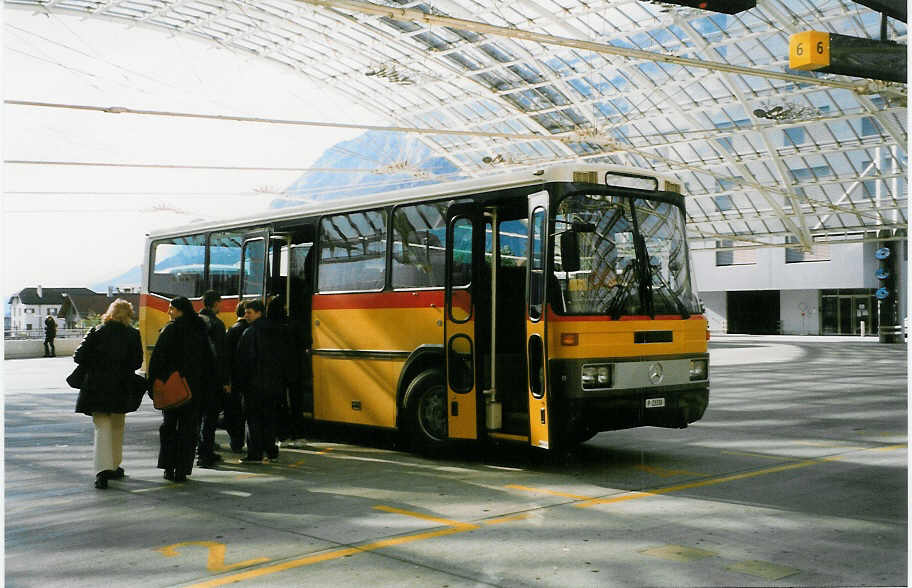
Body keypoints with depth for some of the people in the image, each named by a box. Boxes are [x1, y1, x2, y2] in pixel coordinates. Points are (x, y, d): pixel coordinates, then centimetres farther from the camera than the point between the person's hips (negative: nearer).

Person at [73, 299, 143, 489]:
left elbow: (79, 356, -7)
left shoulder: (97, 332, -5)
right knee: (117, 427, 18)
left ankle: (103, 469, -16)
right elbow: (137, 362, -1)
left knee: (102, 427, 0)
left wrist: (95, 366, 10)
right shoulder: (133, 335, -3)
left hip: (97, 387, -1)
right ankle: (114, 466, 27)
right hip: (121, 388, 1)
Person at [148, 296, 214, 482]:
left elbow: (157, 358, -12)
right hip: (194, 387, 3)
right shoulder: (200, 329, 4)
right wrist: (205, 386, 14)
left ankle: (169, 468, 10)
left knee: (168, 425, 11)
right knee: (188, 428, 7)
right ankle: (182, 470, 4)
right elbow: (209, 360, 8)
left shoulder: (170, 330, -9)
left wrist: (153, 382, -7)